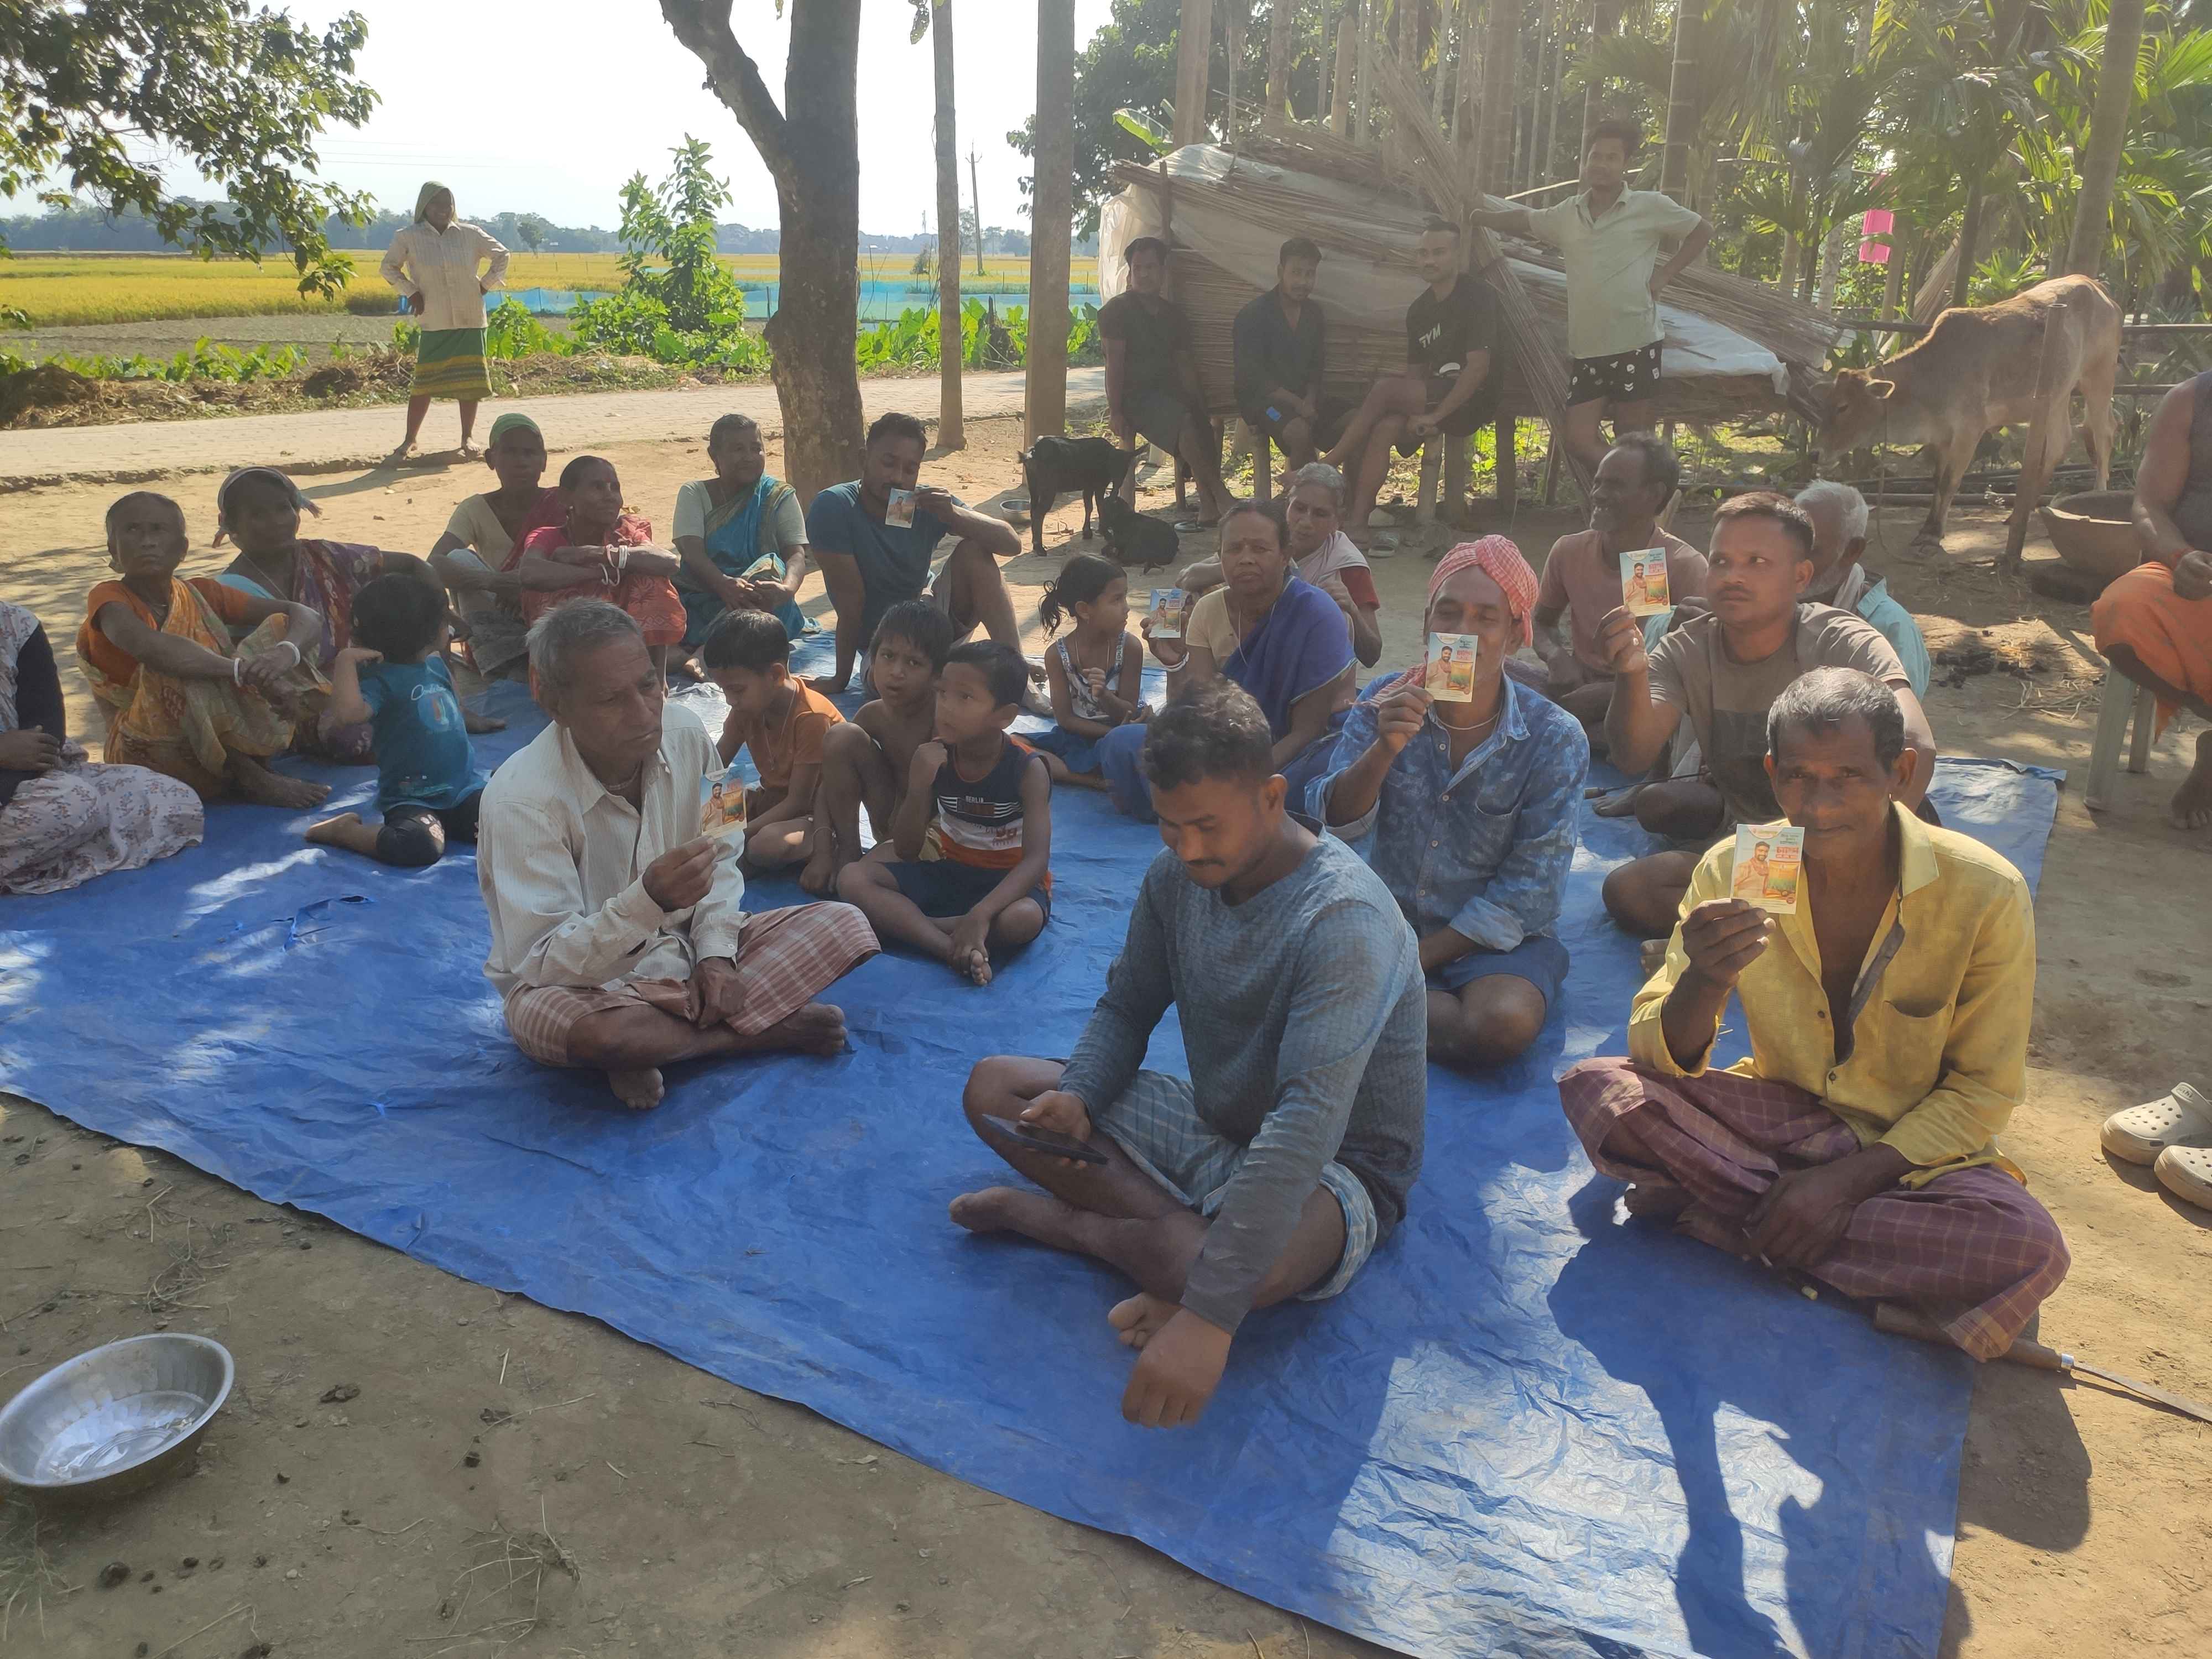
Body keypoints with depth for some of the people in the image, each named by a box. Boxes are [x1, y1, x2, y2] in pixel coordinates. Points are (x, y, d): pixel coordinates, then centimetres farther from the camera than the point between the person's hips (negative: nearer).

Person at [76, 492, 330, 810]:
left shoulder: (200, 595, 5)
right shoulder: (108, 598, -9)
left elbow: (306, 616, -4)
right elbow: (149, 647, -34)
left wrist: (285, 652, -27)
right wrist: (245, 670, -43)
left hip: (225, 745, 5)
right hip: (148, 755, -5)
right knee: (177, 669, -33)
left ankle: (257, 765, -18)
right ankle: (254, 781, -21)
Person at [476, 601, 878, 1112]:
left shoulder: (684, 733, -10)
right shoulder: (521, 800, -26)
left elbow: (718, 860, 5)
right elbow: (545, 964, -28)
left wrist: (715, 952, -11)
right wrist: (650, 900, -44)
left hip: (677, 950, 6)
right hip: (575, 984, -6)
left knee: (846, 928, -10)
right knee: (594, 1032, -43)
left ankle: (649, 1051, -16)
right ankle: (772, 1029, -14)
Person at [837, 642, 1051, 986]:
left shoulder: (1028, 769, -18)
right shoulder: (934, 758, -7)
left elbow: (1036, 859, -27)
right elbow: (906, 852, -7)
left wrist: (981, 913, -43)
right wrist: (918, 787, -25)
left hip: (1008, 881, -4)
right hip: (949, 871, 5)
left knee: (1023, 919, -40)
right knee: (852, 878, -18)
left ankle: (904, 925, -22)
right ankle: (954, 952, -36)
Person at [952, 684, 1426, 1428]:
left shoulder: (1343, 918, -30)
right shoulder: (1177, 876, -6)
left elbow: (1308, 1126, -39)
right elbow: (1127, 1007, 6)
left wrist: (1209, 1316, -46)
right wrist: (1077, 1097, -18)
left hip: (1335, 1171, -7)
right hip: (1213, 1129, 7)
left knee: (1261, 1255, -42)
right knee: (993, 1088, -3)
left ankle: (1056, 1218, -12)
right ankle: (1187, 1234, -15)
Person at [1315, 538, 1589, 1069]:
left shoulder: (1554, 738, -10)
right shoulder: (1384, 704, -3)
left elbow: (1530, 888, -11)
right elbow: (1334, 824, -12)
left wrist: (1413, 962, -16)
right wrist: (1384, 750, -31)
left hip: (1490, 938, -1)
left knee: (1505, 1024, -32)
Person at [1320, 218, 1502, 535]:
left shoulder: (1475, 294, -9)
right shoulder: (1419, 309, 15)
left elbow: (1479, 367, -17)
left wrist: (1434, 416, -19)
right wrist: (1403, 376, -6)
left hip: (1473, 401, -6)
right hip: (1434, 398, 6)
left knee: (1385, 389, -24)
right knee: (1385, 429, -24)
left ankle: (1329, 464, -12)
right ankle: (1358, 521, -29)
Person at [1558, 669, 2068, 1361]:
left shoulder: (1985, 894, -16)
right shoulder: (1733, 871, -12)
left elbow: (1984, 1090, -8)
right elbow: (1660, 1061, -12)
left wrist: (1849, 1178, -19)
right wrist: (1706, 979, -34)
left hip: (1909, 1146, -1)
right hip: (1779, 1116, 1)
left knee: (2030, 1249, -33)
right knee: (1595, 1089, -24)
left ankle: (1735, 1216, -17)